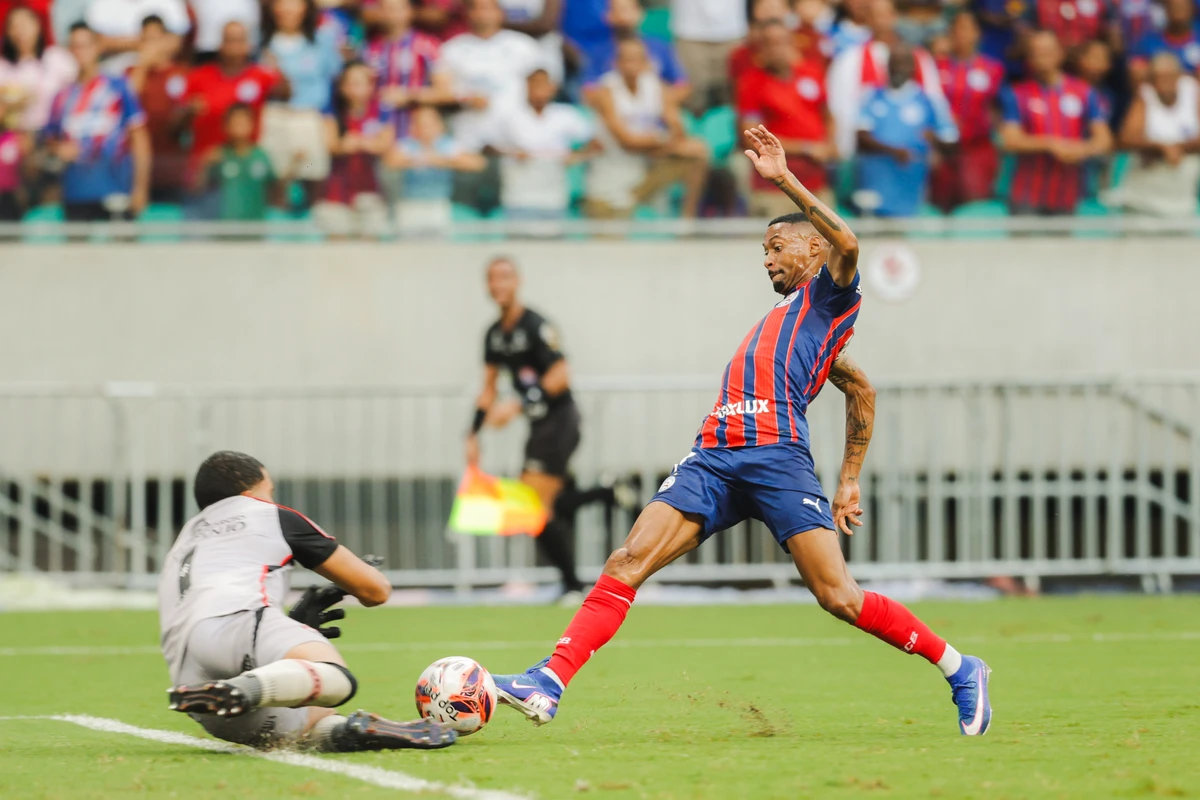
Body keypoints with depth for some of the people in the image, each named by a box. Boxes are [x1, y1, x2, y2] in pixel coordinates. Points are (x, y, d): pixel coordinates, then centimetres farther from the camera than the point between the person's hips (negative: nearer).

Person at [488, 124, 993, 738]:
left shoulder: (830, 295, 9)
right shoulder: (789, 316, 33)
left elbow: (846, 244, -15)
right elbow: (861, 392, 39)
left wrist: (784, 179, -15)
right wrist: (849, 477, 36)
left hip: (777, 455, -8)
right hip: (715, 455, 8)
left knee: (840, 598, -12)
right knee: (627, 564, -9)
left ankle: (960, 670, 4)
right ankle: (548, 685, -16)